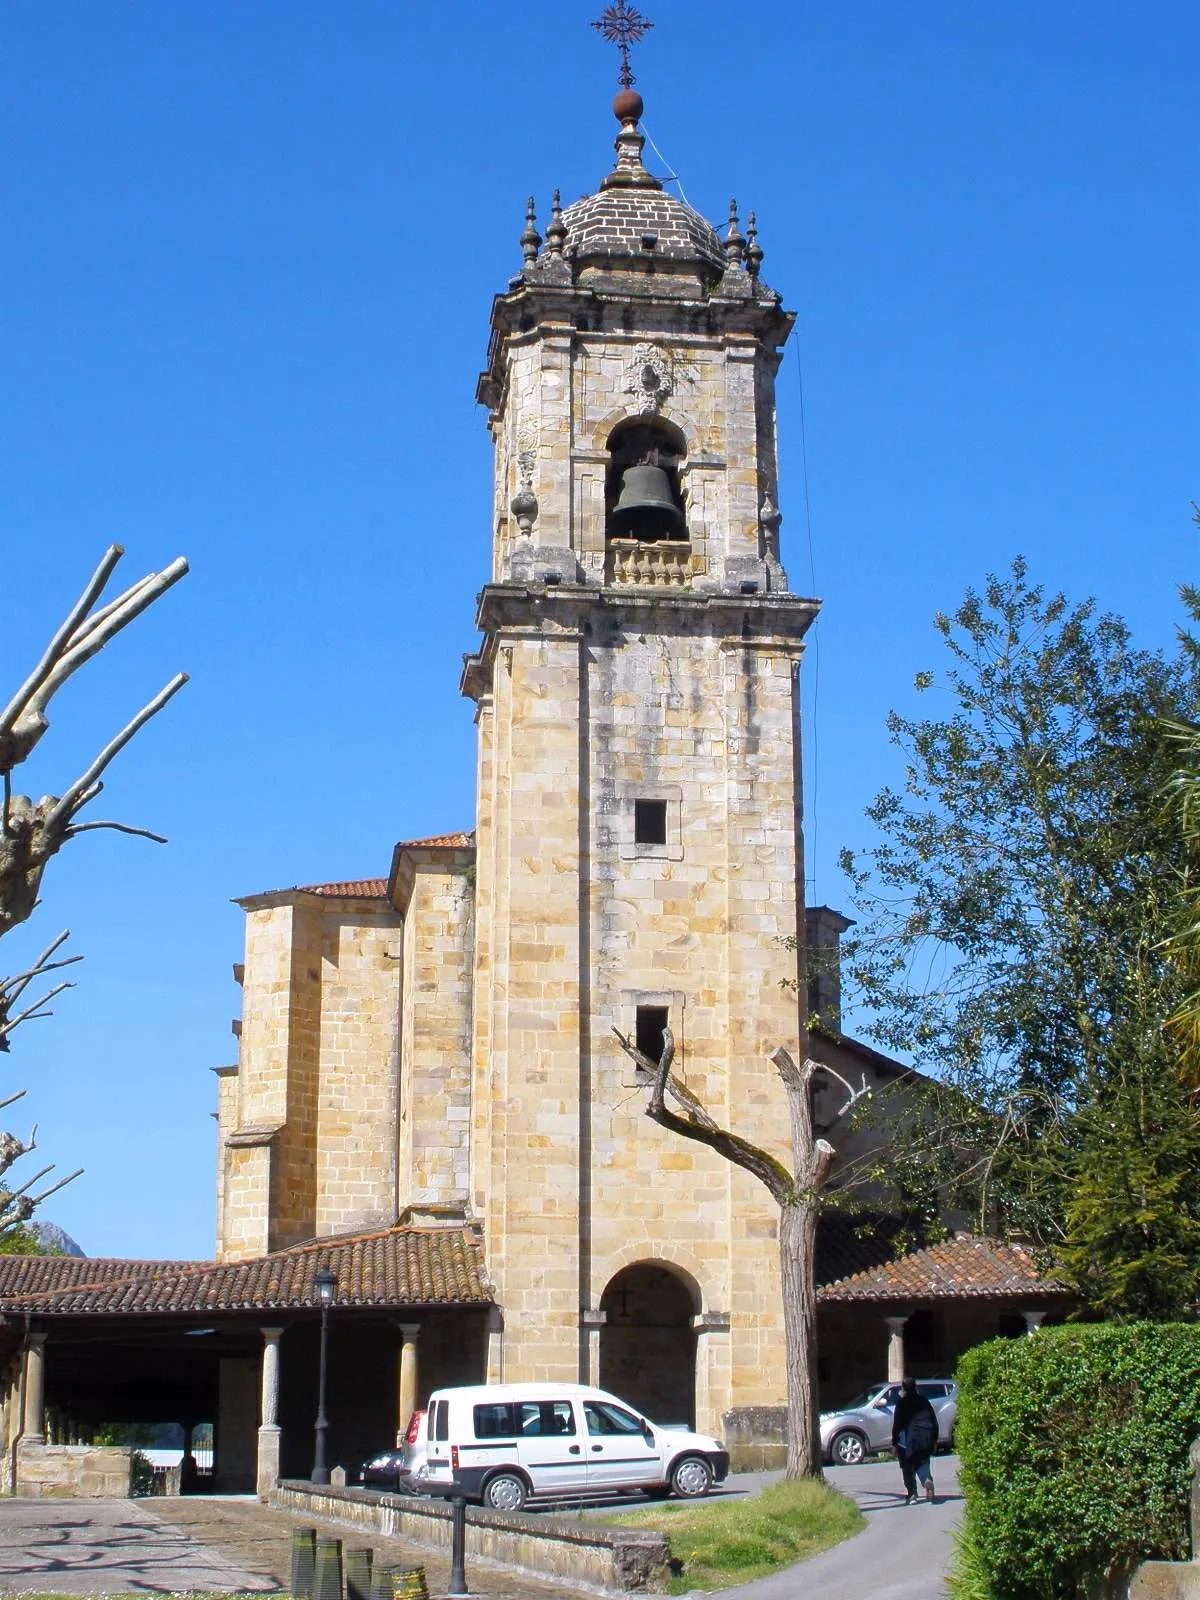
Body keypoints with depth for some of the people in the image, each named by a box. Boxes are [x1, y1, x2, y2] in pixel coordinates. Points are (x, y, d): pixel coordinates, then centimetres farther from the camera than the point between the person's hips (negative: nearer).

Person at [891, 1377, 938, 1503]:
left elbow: (897, 1424, -4)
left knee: (908, 1468, 6)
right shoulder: (923, 1401, 11)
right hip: (926, 1439, 4)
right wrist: (934, 1438, 18)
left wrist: (895, 1442, 1)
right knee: (922, 1462, 11)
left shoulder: (901, 1403, -3)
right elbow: (934, 1420, 12)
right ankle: (927, 1479, -19)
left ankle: (912, 1494, 3)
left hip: (908, 1439, -4)